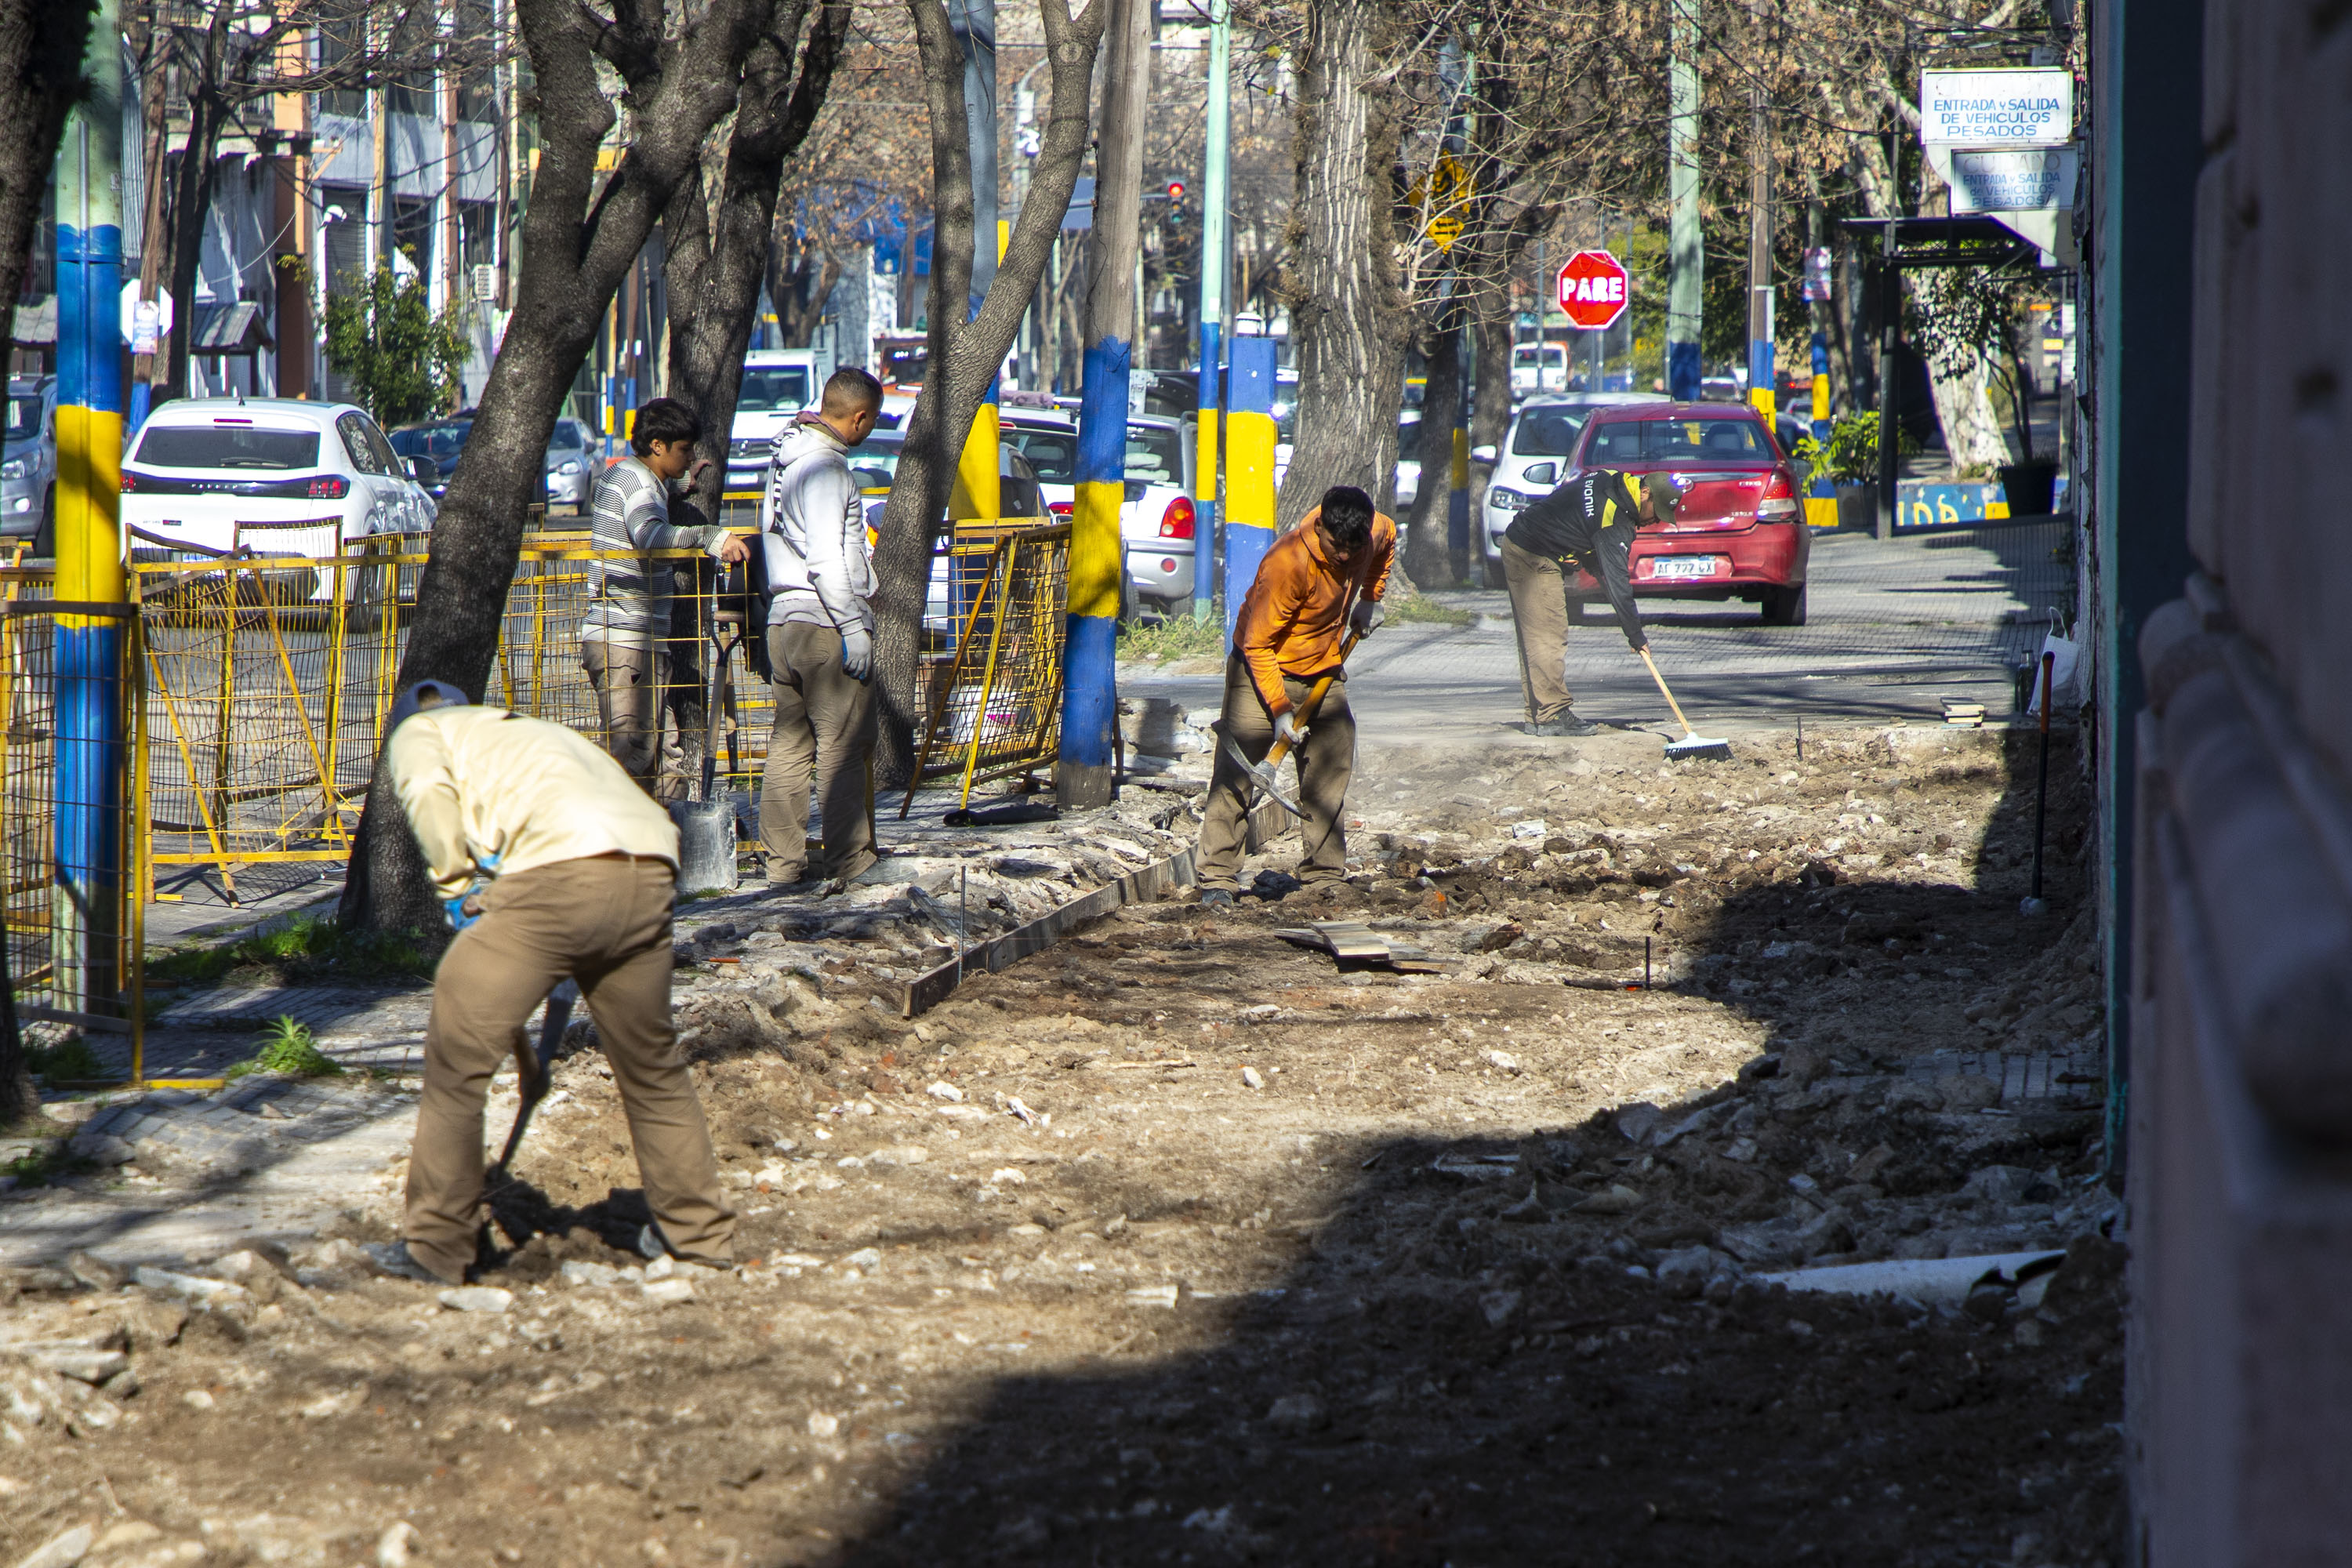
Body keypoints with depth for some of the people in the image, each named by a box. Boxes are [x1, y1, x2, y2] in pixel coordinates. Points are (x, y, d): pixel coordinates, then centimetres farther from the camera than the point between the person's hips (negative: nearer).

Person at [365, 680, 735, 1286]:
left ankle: (436, 1246, 9)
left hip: (557, 871, -6)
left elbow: (429, 794, -2)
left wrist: (459, 892, 9)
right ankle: (699, 1231, 35)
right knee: (651, 1063, 25)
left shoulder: (418, 733, 25)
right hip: (653, 870, 6)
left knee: (457, 1055, 6)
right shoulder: (536, 732, 42)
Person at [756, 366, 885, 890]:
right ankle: (850, 864, -6)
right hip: (824, 622, -9)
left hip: (783, 619, 9)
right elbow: (825, 559, -20)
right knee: (845, 748, -6)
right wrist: (853, 626, -19)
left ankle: (784, 863, 13)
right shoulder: (825, 467, -14)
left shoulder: (786, 456, 15)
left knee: (790, 747, 11)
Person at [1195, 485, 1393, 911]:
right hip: (1265, 670, -6)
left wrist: (1369, 599, 12)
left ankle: (1325, 878, 13)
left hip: (1324, 673, 6)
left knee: (1330, 778, 5)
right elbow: (1258, 644, -25)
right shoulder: (1287, 562, -32)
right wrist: (1280, 710, -28)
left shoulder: (1376, 532, -12)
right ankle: (1216, 880, -10)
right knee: (1235, 775, -12)